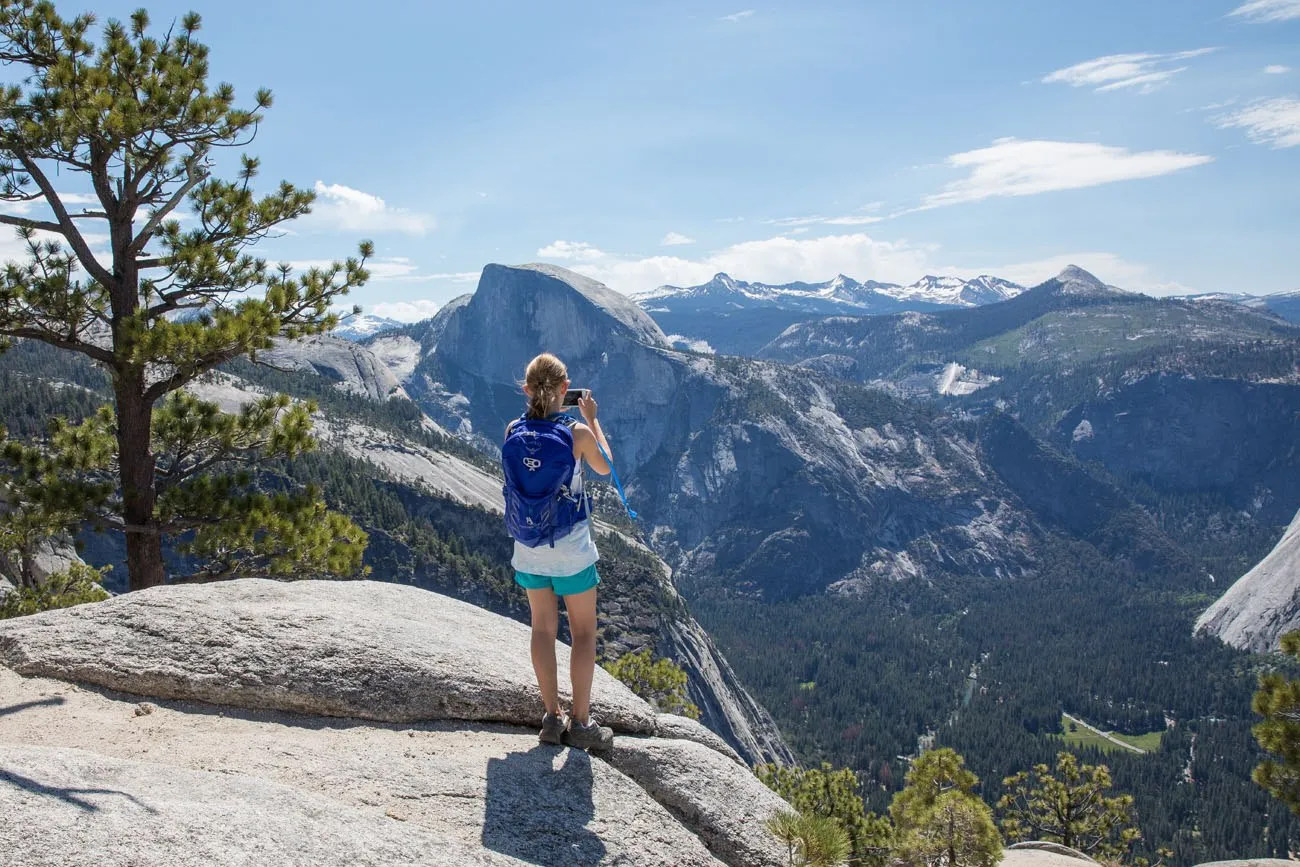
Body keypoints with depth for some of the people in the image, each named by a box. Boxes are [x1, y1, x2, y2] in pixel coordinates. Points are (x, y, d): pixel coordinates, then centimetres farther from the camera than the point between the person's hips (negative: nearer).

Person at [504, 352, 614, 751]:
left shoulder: (513, 431, -7)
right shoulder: (578, 432, -17)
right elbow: (604, 468, 4)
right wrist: (592, 419, 13)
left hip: (528, 549, 4)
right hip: (572, 551, -4)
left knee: (543, 629, 16)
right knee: (583, 632, 11)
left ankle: (553, 718, 22)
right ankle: (580, 723, 17)